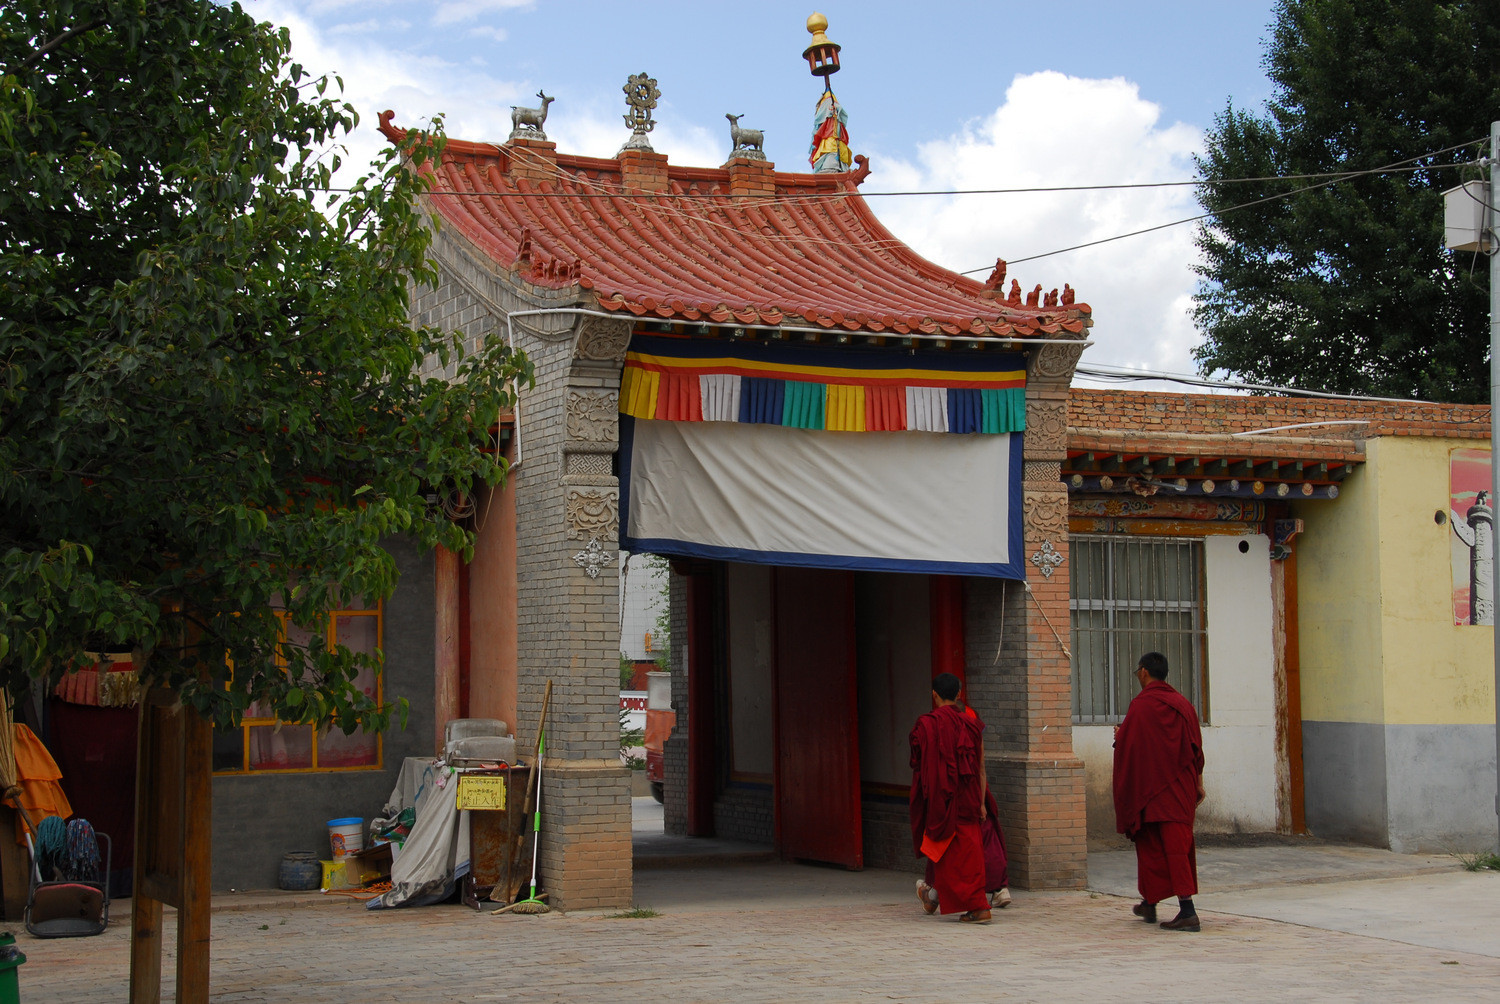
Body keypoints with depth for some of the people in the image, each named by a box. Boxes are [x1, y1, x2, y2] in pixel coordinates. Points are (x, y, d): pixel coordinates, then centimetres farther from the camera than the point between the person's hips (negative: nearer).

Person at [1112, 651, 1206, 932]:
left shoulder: (1140, 705, -12)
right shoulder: (1183, 704, 5)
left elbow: (1126, 745, -11)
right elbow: (1197, 747, 9)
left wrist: (1118, 736, 12)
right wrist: (1198, 783, 16)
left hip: (1149, 788, -4)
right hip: (1182, 789, 4)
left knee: (1150, 846, 8)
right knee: (1178, 844, 5)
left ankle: (1150, 903, 14)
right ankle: (1187, 909, 1)